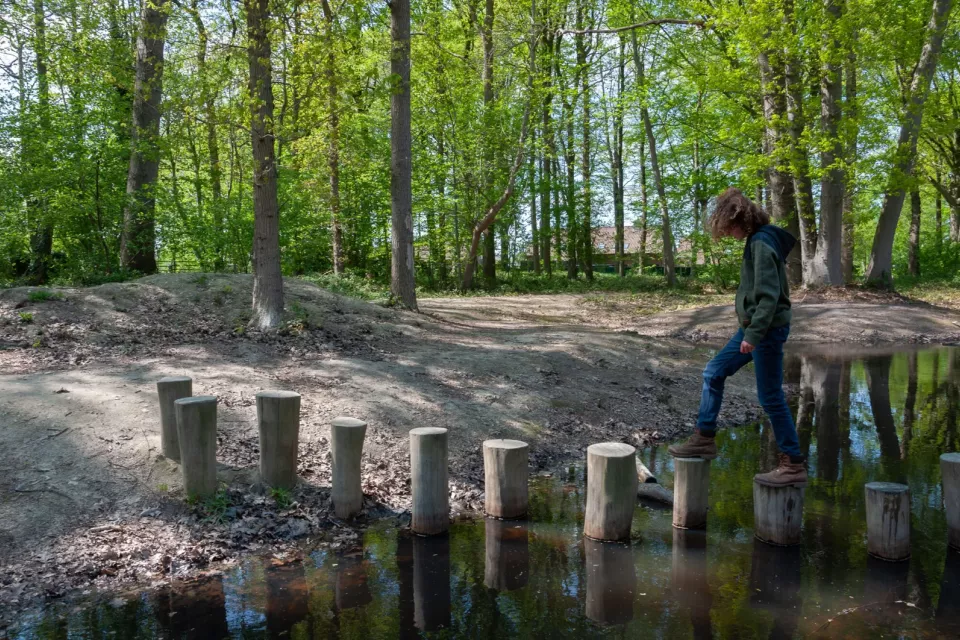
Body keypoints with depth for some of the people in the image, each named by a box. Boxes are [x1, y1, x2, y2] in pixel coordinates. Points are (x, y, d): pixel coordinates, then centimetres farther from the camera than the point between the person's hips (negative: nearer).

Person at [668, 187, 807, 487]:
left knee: (770, 397, -3)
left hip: (767, 329, -10)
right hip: (753, 327, 10)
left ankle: (794, 465, 8)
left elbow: (770, 295, -24)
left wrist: (754, 334, -24)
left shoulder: (762, 244, -18)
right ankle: (704, 439, 23)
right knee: (714, 373, 14)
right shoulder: (757, 240, 12)